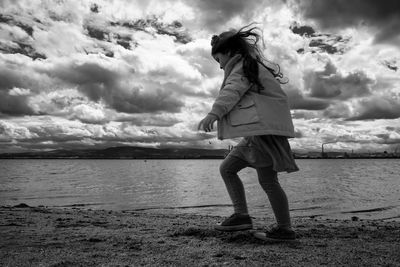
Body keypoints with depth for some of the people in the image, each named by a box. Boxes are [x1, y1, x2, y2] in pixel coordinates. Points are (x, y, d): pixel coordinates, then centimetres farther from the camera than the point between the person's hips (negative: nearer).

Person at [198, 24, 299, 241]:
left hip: (264, 129, -10)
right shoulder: (253, 68, 28)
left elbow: (233, 90, -23)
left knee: (267, 180, -7)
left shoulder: (243, 66, -3)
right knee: (227, 168, 7)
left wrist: (213, 113, -36)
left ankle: (285, 229, 4)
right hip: (256, 133, 10)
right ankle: (241, 215, 4)